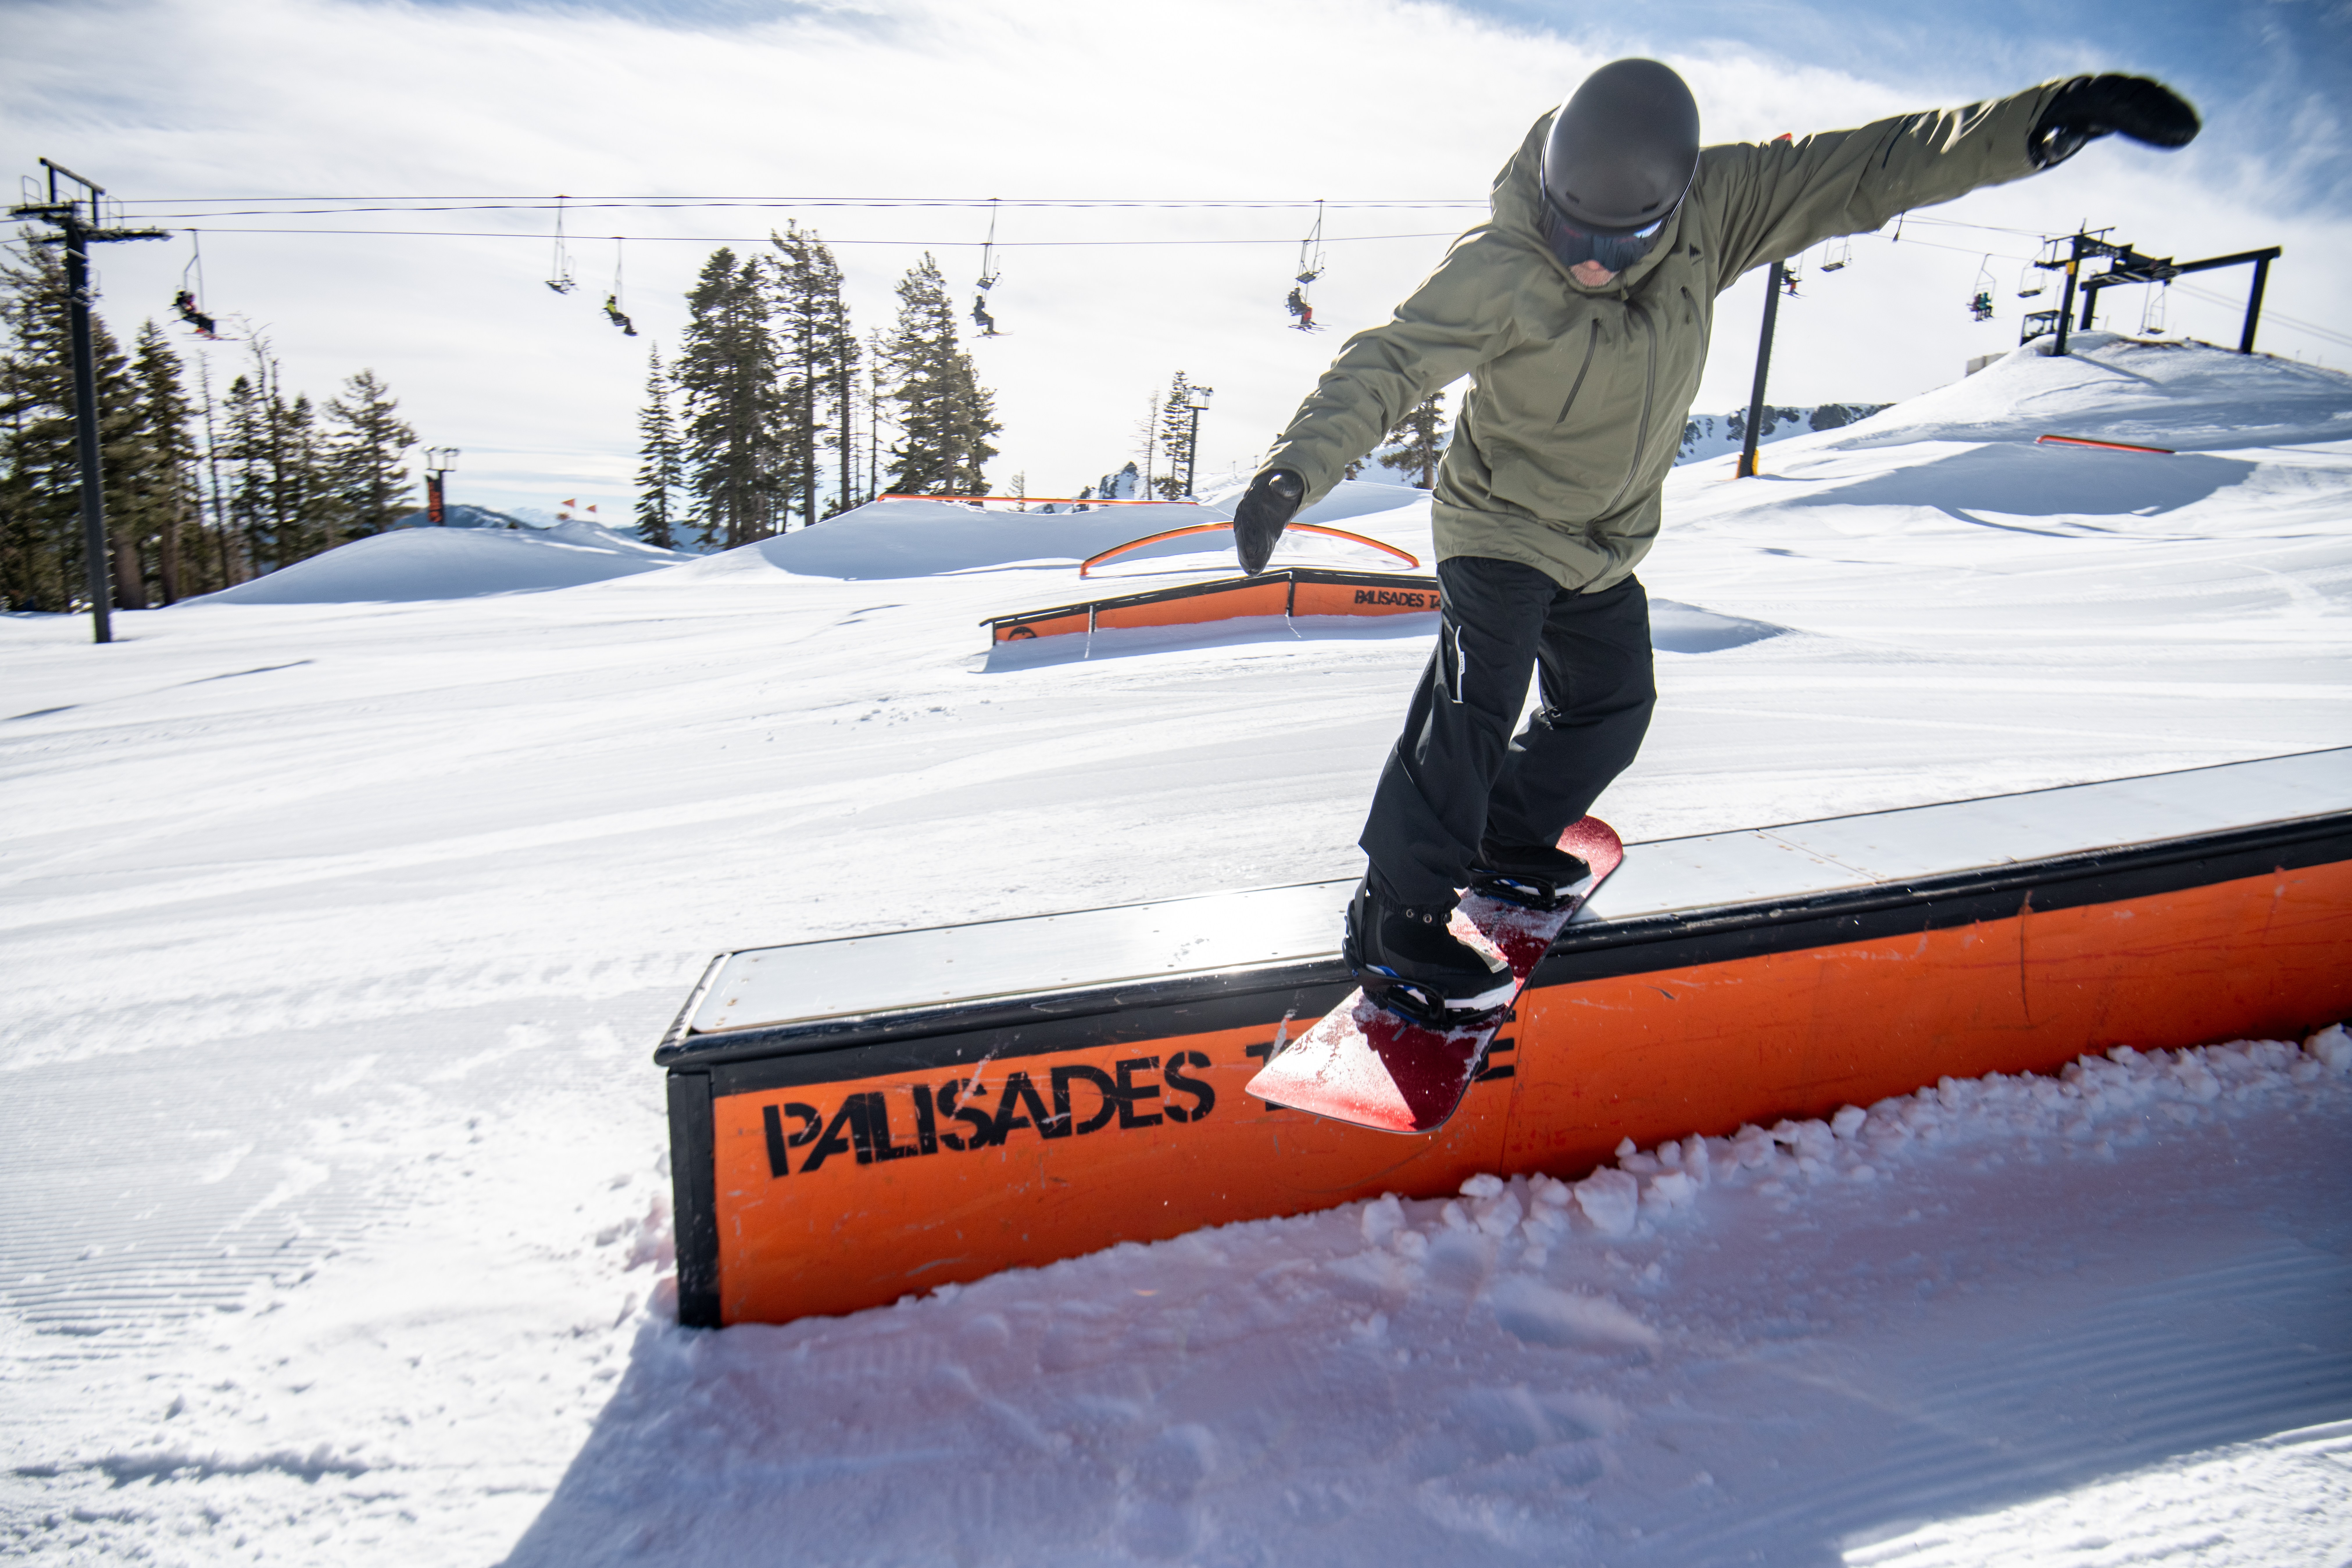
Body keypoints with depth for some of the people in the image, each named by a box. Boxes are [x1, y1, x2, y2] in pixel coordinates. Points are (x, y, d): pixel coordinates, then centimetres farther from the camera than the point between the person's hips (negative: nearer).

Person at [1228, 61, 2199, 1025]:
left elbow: (1865, 172, -12)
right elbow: (1387, 366, -29)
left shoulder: (1712, 211, -14)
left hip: (1607, 547, 7)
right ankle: (1395, 917, -11)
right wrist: (1295, 471, -44)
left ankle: (1503, 843, 37)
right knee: (1474, 709, -22)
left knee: (1609, 711, 17)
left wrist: (2041, 121, -22)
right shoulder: (1495, 270, -27)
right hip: (1501, 529, -6)